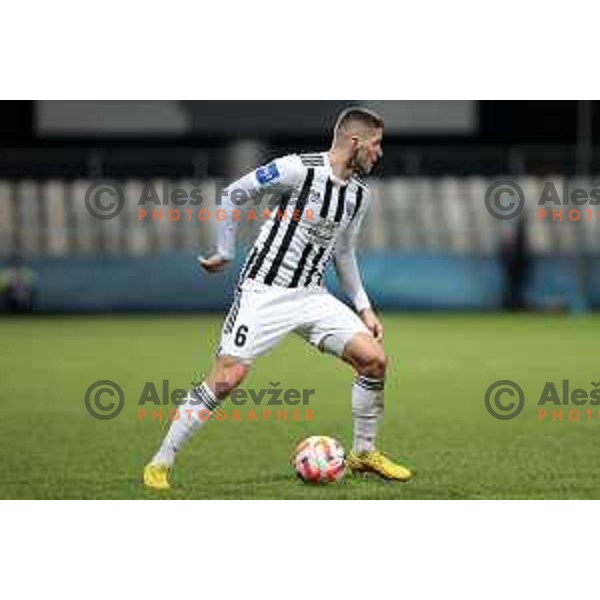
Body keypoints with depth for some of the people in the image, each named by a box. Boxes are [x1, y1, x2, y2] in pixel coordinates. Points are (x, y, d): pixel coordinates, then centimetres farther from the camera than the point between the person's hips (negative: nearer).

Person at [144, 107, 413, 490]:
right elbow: (234, 193, -5)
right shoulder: (299, 170, -15)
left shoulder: (360, 194, 8)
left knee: (374, 358, -7)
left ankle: (364, 453, 12)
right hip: (264, 293, -6)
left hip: (312, 296, 6)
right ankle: (160, 464, -4)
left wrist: (364, 307, 17)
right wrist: (225, 254, -1)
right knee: (228, 378, -16)